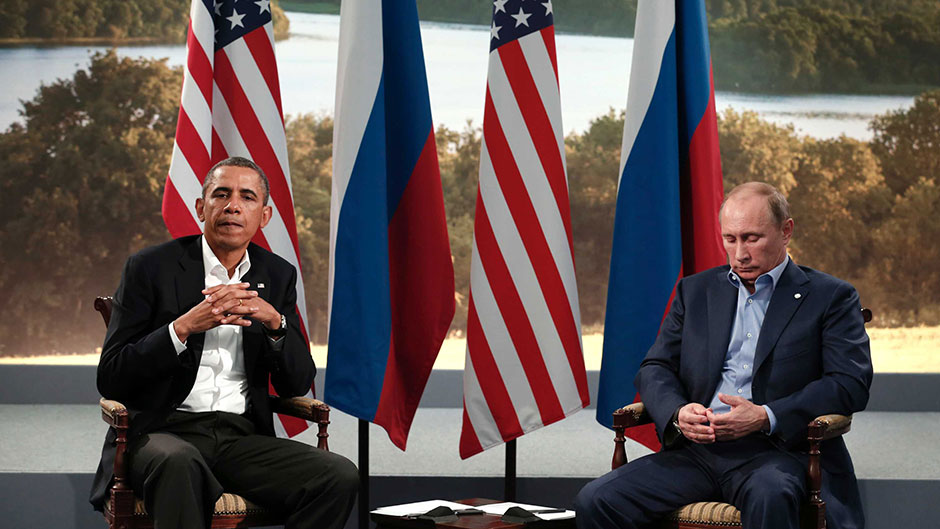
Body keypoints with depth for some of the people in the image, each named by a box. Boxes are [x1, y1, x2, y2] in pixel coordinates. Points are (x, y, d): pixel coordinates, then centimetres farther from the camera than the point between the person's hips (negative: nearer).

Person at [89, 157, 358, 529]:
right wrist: (184, 326, -18)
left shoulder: (277, 276, 13)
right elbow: (110, 379, -5)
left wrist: (274, 321, -10)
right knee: (179, 463, -40)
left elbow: (298, 383, 10)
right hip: (162, 432, -4)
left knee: (339, 477, -22)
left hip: (241, 438, 4)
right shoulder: (150, 268, 1)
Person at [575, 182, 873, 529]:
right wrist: (677, 413, -9)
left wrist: (766, 417, -16)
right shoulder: (696, 291, 21)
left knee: (770, 497, -41)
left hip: (775, 452, -4)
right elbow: (655, 368, 16)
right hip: (696, 450, 4)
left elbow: (852, 384, -3)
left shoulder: (831, 297, 8)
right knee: (595, 501, -19)